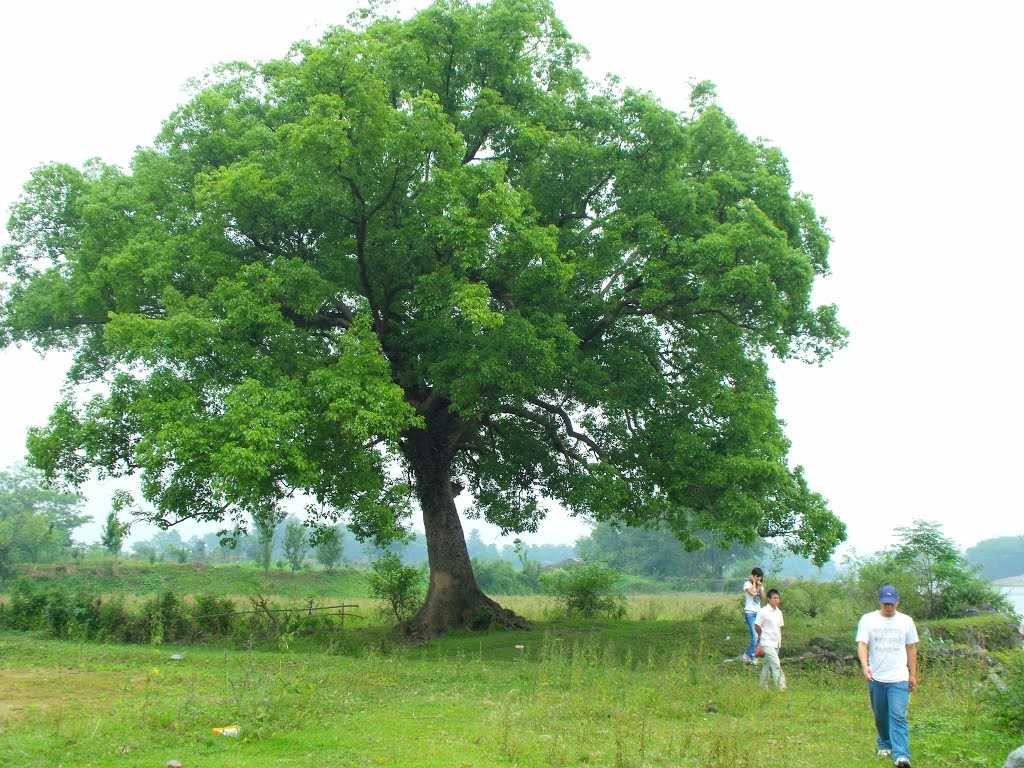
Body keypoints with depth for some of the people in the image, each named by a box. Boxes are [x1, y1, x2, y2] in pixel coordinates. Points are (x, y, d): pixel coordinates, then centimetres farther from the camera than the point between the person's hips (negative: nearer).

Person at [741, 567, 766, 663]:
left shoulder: (760, 585, 16)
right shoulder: (747, 584, -4)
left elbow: (763, 597, 4)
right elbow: (752, 593, -22)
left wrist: (760, 586, -4)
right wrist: (754, 582, -10)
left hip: (758, 612, 7)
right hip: (750, 612, -7)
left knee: (757, 636, 3)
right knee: (755, 635, -15)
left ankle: (747, 655, 12)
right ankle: (752, 657, -6)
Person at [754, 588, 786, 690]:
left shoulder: (779, 612, 9)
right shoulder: (763, 612, -13)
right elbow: (757, 626, -9)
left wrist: (780, 641, 11)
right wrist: (762, 636, 1)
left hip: (776, 643, 7)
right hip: (767, 643, -7)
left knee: (768, 664, 14)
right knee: (776, 665, -13)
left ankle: (763, 686, 23)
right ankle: (781, 686, -14)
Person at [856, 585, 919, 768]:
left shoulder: (906, 621, 4)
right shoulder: (868, 619, -2)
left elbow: (911, 649, 11)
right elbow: (862, 644, -9)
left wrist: (913, 674, 11)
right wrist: (865, 666, -25)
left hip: (899, 679, -1)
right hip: (876, 678, 1)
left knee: (898, 716, -12)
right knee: (880, 716, 13)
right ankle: (885, 745, 33)